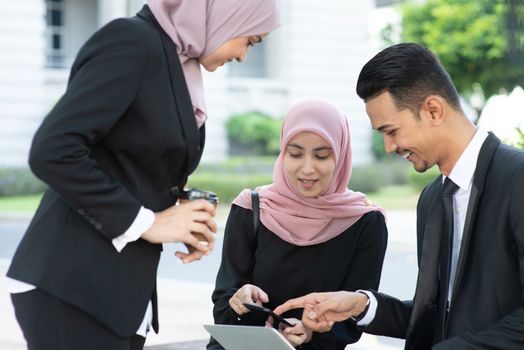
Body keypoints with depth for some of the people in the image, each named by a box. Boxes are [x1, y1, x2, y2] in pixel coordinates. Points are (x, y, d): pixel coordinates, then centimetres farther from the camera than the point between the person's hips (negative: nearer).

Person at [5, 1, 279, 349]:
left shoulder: (180, 69, 14)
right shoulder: (132, 40, -12)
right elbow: (52, 151, -21)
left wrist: (188, 224, 2)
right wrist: (143, 222, -14)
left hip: (123, 288, 9)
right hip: (72, 287, -9)